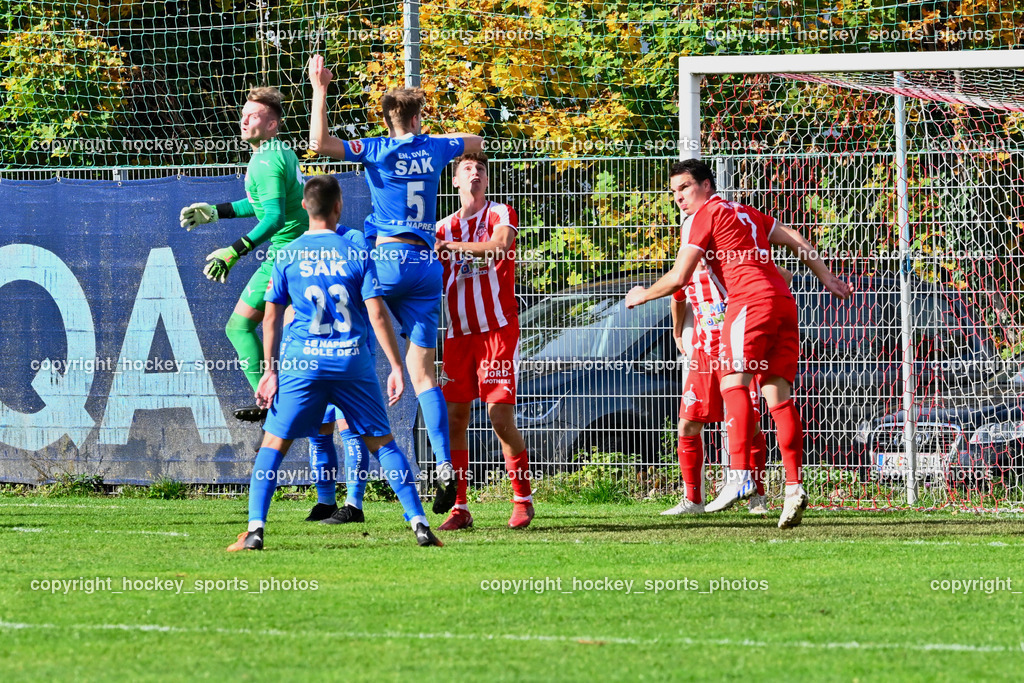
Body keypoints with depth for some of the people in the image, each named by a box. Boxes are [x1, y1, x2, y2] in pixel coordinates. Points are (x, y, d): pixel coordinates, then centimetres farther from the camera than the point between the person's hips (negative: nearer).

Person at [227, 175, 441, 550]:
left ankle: (255, 528, -8)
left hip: (301, 363, 0)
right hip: (353, 363, 0)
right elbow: (376, 312, -3)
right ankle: (419, 522, 3)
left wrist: (270, 370, 9)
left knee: (274, 442, 5)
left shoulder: (288, 256, 3)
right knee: (382, 442, 10)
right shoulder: (356, 249, 1)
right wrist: (396, 366, 0)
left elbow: (271, 316, 3)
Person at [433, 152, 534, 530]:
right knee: (454, 417, -2)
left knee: (500, 417, -10)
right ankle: (459, 507, 2)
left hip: (498, 329, -4)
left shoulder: (500, 214, 3)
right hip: (458, 333, 4)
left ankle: (523, 498, 4)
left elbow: (499, 244, -19)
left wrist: (456, 247, -20)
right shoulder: (443, 227, 15)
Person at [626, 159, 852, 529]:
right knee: (777, 394, 1)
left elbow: (678, 278, 0)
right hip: (783, 302, 8)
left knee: (734, 381, -16)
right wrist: (827, 278, 32)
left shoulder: (707, 214, 3)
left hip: (751, 300, -8)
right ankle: (794, 487, -9)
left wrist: (642, 295, 16)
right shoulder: (747, 214, 26)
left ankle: (739, 473, -32)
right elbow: (796, 241, 28)